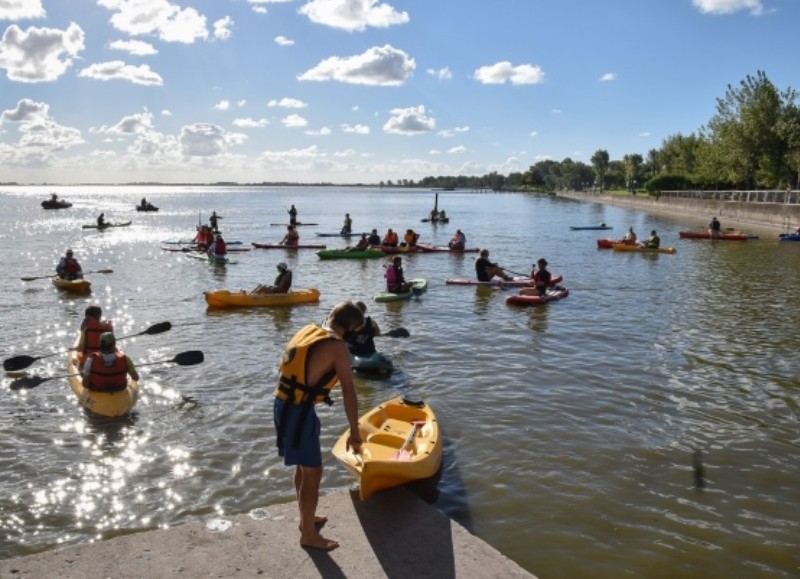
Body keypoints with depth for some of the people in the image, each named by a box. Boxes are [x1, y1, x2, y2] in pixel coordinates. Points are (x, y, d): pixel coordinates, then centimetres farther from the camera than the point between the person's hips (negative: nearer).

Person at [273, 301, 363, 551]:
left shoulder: (307, 331, 8)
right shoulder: (337, 347, -16)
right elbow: (349, 393, -16)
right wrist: (354, 432, -10)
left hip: (282, 404, 9)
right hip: (299, 412, -9)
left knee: (303, 467, 25)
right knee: (312, 474, 6)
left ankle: (306, 518, 41)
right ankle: (309, 534, 20)